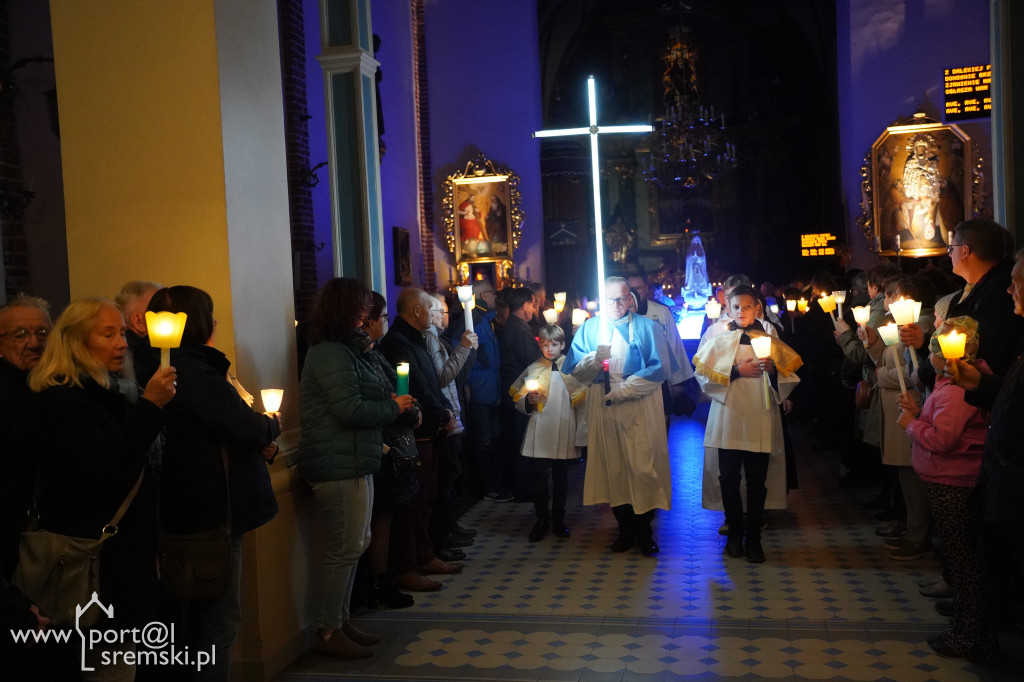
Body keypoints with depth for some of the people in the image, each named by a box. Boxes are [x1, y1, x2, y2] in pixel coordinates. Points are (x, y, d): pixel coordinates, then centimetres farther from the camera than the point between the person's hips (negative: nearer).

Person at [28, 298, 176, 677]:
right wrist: (149, 406, -27)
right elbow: (110, 475, -25)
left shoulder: (114, 395, 14)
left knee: (125, 660, 12)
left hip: (125, 559, 8)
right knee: (111, 669, -2)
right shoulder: (62, 403, -13)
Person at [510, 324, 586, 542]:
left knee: (561, 479, 8)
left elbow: (581, 399, 9)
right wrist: (528, 401, -10)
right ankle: (542, 520, 18)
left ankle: (558, 521, 23)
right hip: (539, 433, 0)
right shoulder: (533, 369, 8)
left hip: (564, 432, 0)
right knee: (539, 478, 1)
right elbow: (519, 402, 11)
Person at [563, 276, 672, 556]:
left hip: (639, 410, -2)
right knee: (613, 468, 4)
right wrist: (596, 357, -18)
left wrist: (622, 390, -11)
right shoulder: (589, 328, 10)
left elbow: (660, 368, -5)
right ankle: (625, 529, 17)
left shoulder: (646, 327, 5)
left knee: (644, 467, -3)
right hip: (602, 410, 2)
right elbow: (575, 370, 2)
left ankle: (644, 530, 10)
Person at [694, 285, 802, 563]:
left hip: (760, 420, 1)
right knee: (729, 478, 2)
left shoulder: (769, 337, 12)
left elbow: (790, 376, 9)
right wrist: (737, 370, -10)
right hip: (728, 419, -1)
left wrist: (773, 369, -11)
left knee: (757, 481, 1)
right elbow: (703, 374, -2)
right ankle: (734, 534, 17)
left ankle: (753, 538, 13)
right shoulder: (718, 338, 7)